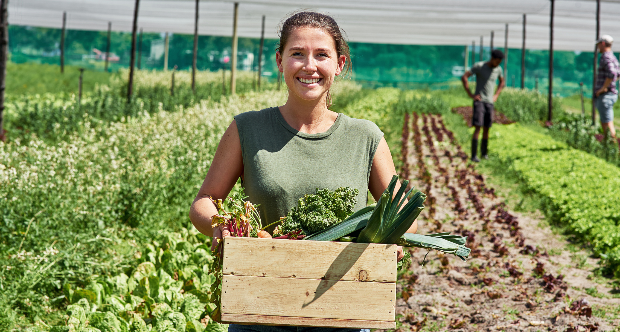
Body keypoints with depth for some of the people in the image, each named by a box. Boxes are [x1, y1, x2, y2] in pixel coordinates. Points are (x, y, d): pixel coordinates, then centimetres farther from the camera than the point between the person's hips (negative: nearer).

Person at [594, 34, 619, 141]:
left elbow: (612, 74, -32)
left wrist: (603, 88, -22)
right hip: (611, 93, 10)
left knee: (607, 123, -9)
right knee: (604, 122, 16)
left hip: (605, 95, -10)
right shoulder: (613, 58, 16)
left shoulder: (606, 57, -16)